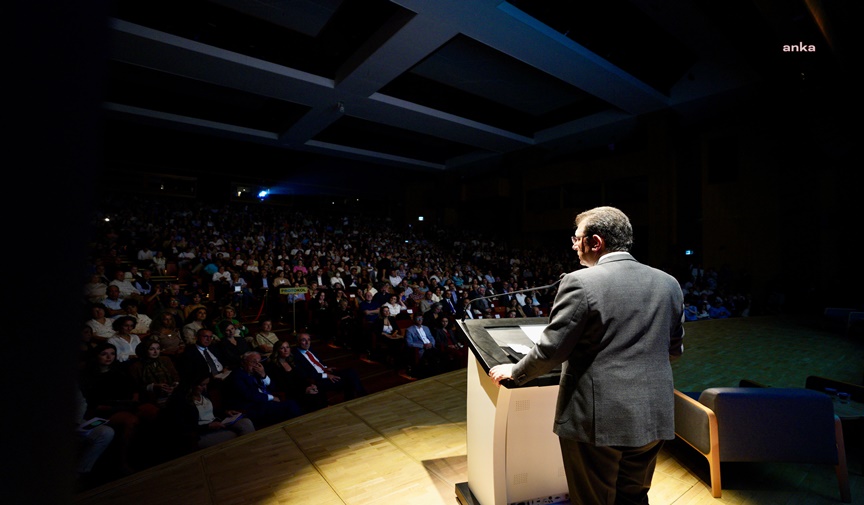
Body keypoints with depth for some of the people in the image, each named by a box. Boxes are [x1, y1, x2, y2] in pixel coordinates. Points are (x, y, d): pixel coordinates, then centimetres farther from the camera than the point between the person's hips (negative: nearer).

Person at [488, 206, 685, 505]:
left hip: (597, 418, -6)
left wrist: (514, 372, 2)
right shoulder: (668, 283, 3)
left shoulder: (580, 282, -17)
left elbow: (551, 350, -15)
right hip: (653, 417, 6)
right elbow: (674, 348, 13)